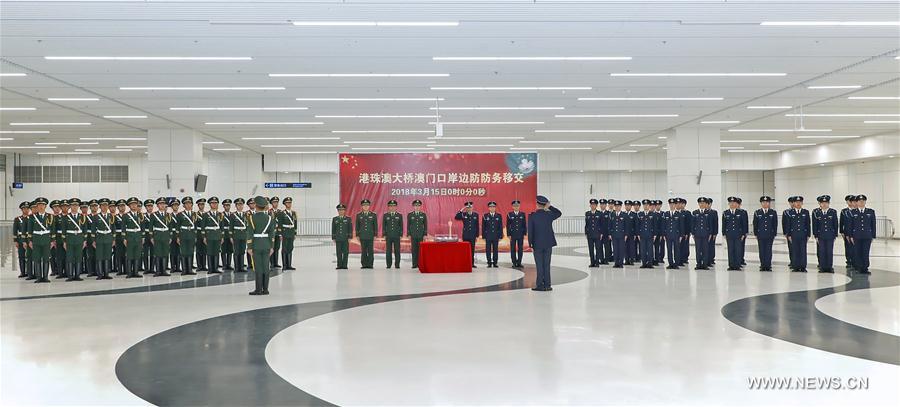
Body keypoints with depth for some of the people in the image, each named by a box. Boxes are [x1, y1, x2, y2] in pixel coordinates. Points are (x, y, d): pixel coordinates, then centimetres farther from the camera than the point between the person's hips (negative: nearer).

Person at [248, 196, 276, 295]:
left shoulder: (252, 217, -9)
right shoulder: (269, 217, 2)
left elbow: (250, 233, -10)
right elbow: (272, 234, 3)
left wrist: (249, 247, -6)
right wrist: (271, 247, 8)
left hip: (256, 246, -3)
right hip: (266, 245, 3)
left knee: (258, 268, -1)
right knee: (265, 267, 6)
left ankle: (258, 289, 0)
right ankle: (265, 289, 9)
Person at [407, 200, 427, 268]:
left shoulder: (423, 215, 7)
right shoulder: (409, 215, 6)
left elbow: (425, 225, 6)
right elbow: (408, 225, 5)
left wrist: (425, 234, -1)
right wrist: (409, 235, -2)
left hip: (421, 235, 0)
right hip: (413, 235, 0)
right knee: (414, 250, -1)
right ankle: (415, 264, 1)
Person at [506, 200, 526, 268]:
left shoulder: (522, 214, 5)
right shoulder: (509, 214, 1)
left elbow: (525, 224, 6)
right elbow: (508, 225, 1)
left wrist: (524, 234, 0)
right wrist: (508, 235, -5)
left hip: (520, 234, 1)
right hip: (513, 234, -1)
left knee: (520, 249, 2)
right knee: (513, 249, 0)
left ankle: (519, 263, 9)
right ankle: (514, 263, 6)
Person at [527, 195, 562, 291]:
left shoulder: (532, 216, -9)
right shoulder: (549, 214, -3)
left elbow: (530, 232, -9)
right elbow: (559, 213, 20)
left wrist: (531, 244, -2)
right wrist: (550, 207, 10)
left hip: (537, 244, -2)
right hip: (548, 244, 2)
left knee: (539, 265, 3)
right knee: (546, 265, 7)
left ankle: (540, 285, 4)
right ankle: (547, 285, 9)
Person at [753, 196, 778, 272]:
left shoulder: (773, 213, 4)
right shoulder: (757, 213, 5)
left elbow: (775, 224, 5)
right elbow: (755, 224, 7)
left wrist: (774, 234, 1)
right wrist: (756, 234, 3)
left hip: (770, 235, 0)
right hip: (760, 235, 0)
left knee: (768, 251, -1)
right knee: (762, 251, 2)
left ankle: (768, 266, 3)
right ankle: (762, 265, 7)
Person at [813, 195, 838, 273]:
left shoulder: (833, 212, 3)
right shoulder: (816, 212, 1)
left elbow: (835, 224, 6)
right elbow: (814, 225, 3)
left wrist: (835, 235, 3)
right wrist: (815, 236, -2)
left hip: (830, 235, 0)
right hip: (820, 236, 0)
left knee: (830, 252, 0)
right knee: (821, 252, 1)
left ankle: (829, 267, 8)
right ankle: (822, 267, 7)